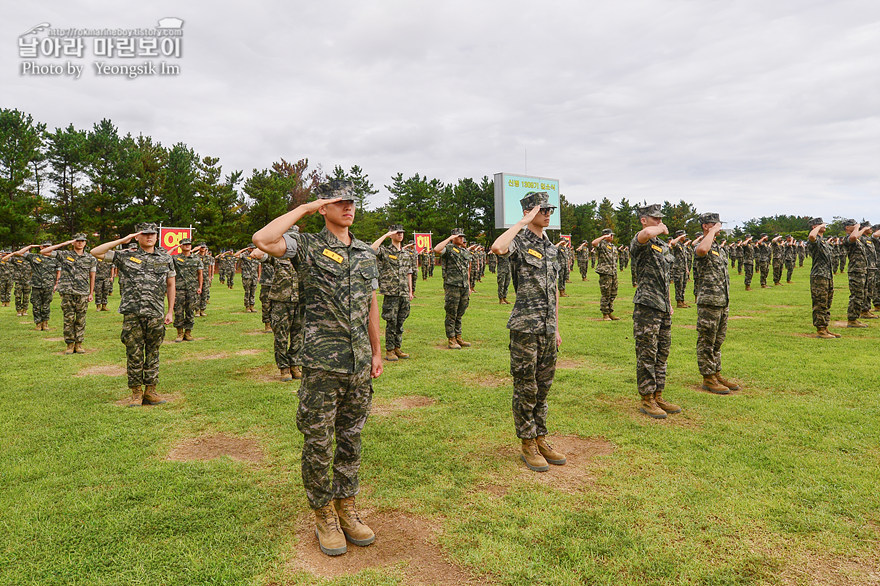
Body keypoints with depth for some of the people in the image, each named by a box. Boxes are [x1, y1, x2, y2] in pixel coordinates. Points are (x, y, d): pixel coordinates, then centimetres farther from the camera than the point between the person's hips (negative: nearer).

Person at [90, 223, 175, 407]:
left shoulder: (166, 258, 9)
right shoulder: (126, 256, 6)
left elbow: (170, 285, 13)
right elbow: (96, 252, 1)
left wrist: (170, 311, 8)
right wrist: (121, 241, -4)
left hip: (156, 314, 1)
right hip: (132, 314, -1)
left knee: (153, 354, 7)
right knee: (134, 354, 3)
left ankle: (150, 391, 16)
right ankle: (136, 392, 14)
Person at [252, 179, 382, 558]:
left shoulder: (366, 253, 12)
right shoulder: (309, 247, -4)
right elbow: (263, 240, -22)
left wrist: (376, 351, 16)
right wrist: (304, 208, -12)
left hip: (359, 364, 5)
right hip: (322, 365, -5)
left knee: (351, 440, 15)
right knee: (318, 444, 5)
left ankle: (346, 509, 30)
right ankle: (324, 517, 23)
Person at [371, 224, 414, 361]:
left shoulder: (406, 254, 16)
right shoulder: (385, 252, -3)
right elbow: (371, 249, -25)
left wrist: (410, 291, 14)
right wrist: (385, 235, -19)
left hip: (404, 294, 5)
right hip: (391, 293, -5)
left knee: (400, 322, 10)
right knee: (391, 323, -2)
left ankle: (397, 348, 20)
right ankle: (389, 351, 7)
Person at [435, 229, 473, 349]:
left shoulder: (466, 252, 18)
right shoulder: (448, 249, -4)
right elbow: (436, 249, -27)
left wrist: (469, 286, 19)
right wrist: (449, 239, -17)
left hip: (464, 287, 7)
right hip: (452, 286, -7)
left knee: (459, 315, 13)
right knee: (451, 315, -1)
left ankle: (458, 338, 21)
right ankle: (451, 340, 5)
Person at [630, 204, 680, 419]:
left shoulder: (663, 246, 18)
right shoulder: (639, 243, -9)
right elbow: (646, 234, -35)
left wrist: (669, 303, 21)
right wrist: (661, 229, -13)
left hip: (663, 308, 9)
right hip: (646, 307, -9)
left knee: (662, 354, 13)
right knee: (647, 356, -3)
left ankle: (658, 397, 23)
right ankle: (647, 401, 6)